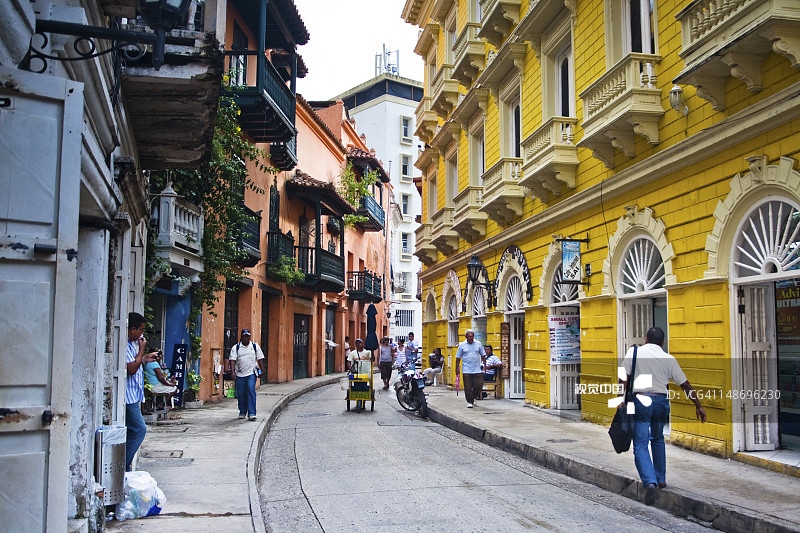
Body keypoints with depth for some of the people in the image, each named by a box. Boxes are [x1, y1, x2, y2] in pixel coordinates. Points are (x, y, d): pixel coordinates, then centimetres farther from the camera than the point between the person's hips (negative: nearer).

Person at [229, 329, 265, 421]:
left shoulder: (255, 346, 8)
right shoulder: (235, 348, 5)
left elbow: (260, 359, 11)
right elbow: (232, 360, -3)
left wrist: (262, 370, 6)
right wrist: (232, 371, -15)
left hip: (251, 373, -1)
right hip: (240, 374, 1)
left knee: (251, 391, -13)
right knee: (241, 394, 6)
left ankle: (252, 413, -13)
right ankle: (242, 412, 22)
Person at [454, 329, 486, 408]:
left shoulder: (478, 344, 7)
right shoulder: (462, 345, 3)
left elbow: (483, 355, 14)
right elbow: (458, 357, 7)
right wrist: (457, 367, 4)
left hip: (477, 370, 2)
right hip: (466, 370, -1)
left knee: (479, 385, -3)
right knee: (468, 387, -4)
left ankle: (473, 397, 21)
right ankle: (469, 401, 7)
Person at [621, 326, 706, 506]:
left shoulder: (634, 352, 3)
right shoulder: (669, 359, 7)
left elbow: (624, 378, -4)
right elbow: (685, 385, 10)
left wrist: (622, 400, -1)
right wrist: (698, 406, 17)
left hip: (640, 400, -3)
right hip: (661, 401, 3)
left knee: (641, 445, -3)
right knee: (658, 440, 24)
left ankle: (650, 482, -21)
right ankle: (661, 479, 30)